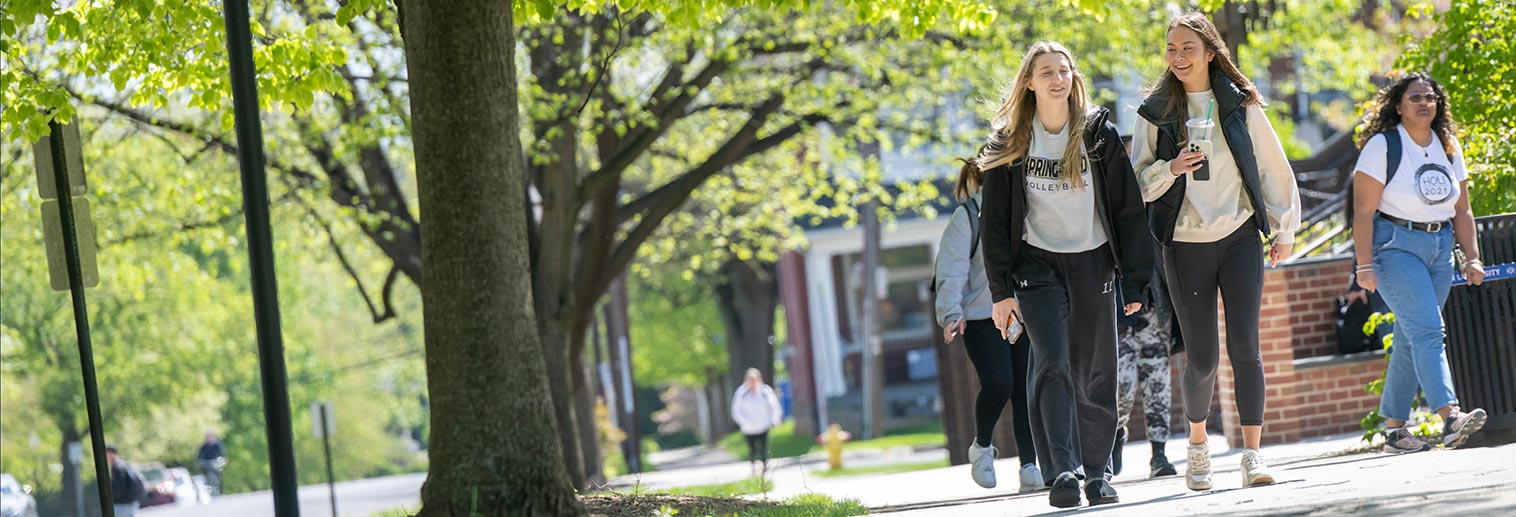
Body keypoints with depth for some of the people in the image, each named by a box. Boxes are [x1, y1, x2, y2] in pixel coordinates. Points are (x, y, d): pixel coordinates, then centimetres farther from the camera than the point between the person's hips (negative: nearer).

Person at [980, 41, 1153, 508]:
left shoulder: (1099, 135, -1)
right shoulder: (1009, 144, -1)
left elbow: (1127, 208, 1)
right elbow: (996, 219, 1)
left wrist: (1134, 279, -3)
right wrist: (1001, 290, -5)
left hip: (1093, 263, 1)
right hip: (1038, 263, -1)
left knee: (1096, 374, 2)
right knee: (1052, 364, -17)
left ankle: (1097, 471, 14)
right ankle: (1061, 473, -23)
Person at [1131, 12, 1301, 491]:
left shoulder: (1240, 106, 4)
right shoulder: (1156, 113, 3)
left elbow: (1273, 167, 10)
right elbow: (1139, 183, 5)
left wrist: (1283, 230, 9)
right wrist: (1170, 169, -15)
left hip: (1240, 239, 0)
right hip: (1185, 246, 0)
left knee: (1245, 346, -11)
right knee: (1201, 356, 0)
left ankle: (1253, 453, -8)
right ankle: (1197, 443, 24)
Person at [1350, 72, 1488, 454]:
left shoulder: (1448, 148, 12)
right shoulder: (1382, 146, -7)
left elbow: (1462, 211, 16)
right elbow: (1363, 211, -11)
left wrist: (1472, 258, 7)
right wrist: (1364, 265, -17)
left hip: (1439, 248, 6)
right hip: (1395, 246, -6)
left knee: (1410, 342, 7)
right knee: (1428, 331, -20)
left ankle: (1394, 429, 11)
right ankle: (1450, 418, -33)